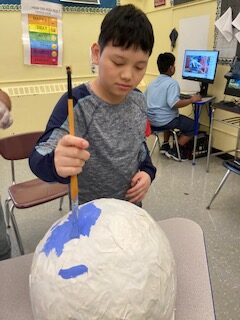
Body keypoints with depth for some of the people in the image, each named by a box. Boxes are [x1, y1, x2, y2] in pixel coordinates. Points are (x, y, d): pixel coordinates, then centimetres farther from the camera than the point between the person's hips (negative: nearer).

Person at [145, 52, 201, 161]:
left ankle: (165, 145, 31)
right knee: (193, 125, 7)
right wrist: (192, 99, -14)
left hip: (150, 119, 9)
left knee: (174, 117, 37)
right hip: (163, 121, -8)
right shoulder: (172, 83, -14)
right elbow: (174, 103, -27)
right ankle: (174, 151, 5)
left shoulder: (153, 82, 11)